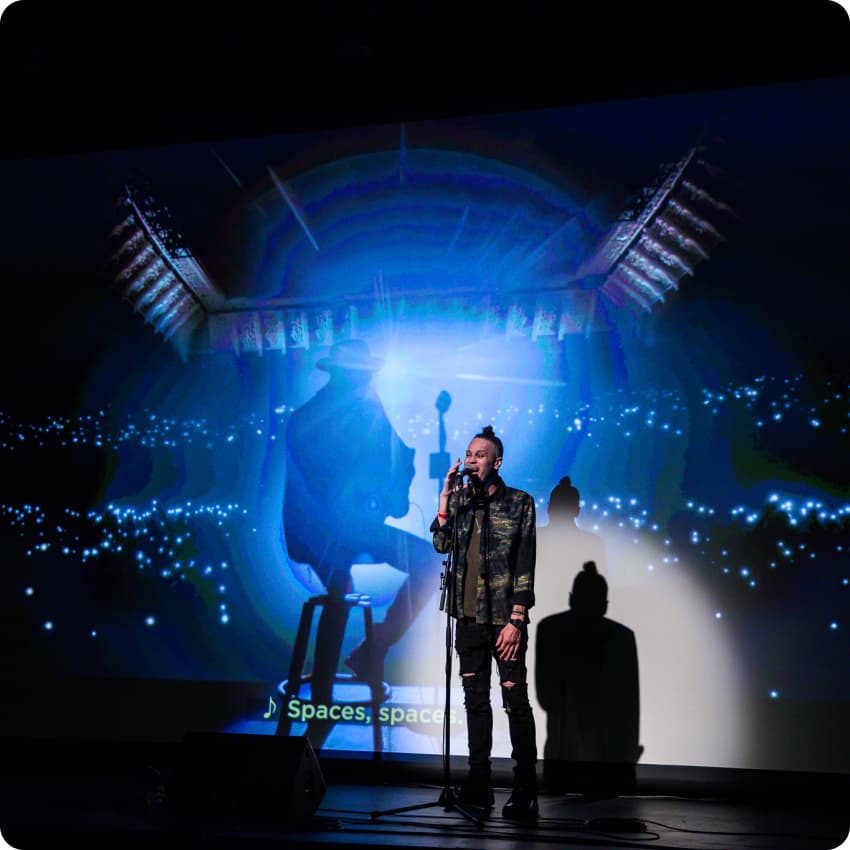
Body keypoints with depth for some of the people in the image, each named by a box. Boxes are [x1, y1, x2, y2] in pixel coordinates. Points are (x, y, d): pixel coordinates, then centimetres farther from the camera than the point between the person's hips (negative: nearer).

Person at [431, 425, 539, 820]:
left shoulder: (519, 503, -3)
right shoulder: (461, 500, 10)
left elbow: (525, 566, -7)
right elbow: (442, 544, -2)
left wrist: (516, 620, -14)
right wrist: (446, 497, -8)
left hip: (504, 618, -5)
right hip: (468, 617, 5)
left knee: (516, 702, -4)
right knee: (475, 700, 9)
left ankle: (525, 793, 1)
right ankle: (479, 786, 16)